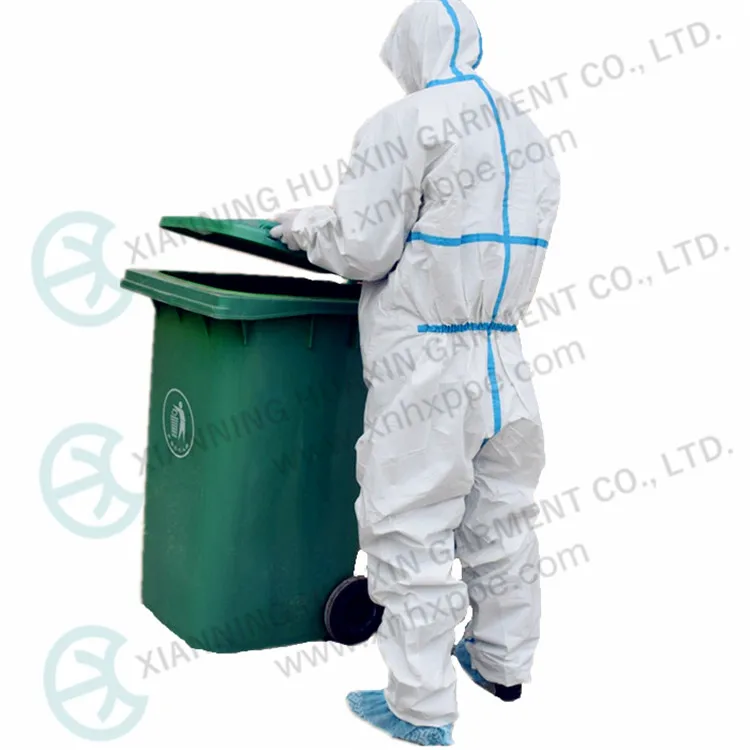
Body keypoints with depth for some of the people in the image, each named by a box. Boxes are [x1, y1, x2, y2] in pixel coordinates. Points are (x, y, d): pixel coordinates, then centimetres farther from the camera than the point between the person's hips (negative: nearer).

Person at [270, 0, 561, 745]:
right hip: (501, 352, 8)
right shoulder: (529, 137, 14)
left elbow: (362, 247, -12)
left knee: (411, 525, 0)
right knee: (499, 514, 17)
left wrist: (306, 225, 8)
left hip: (424, 356, -7)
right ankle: (503, 661, 33)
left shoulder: (403, 127, -9)